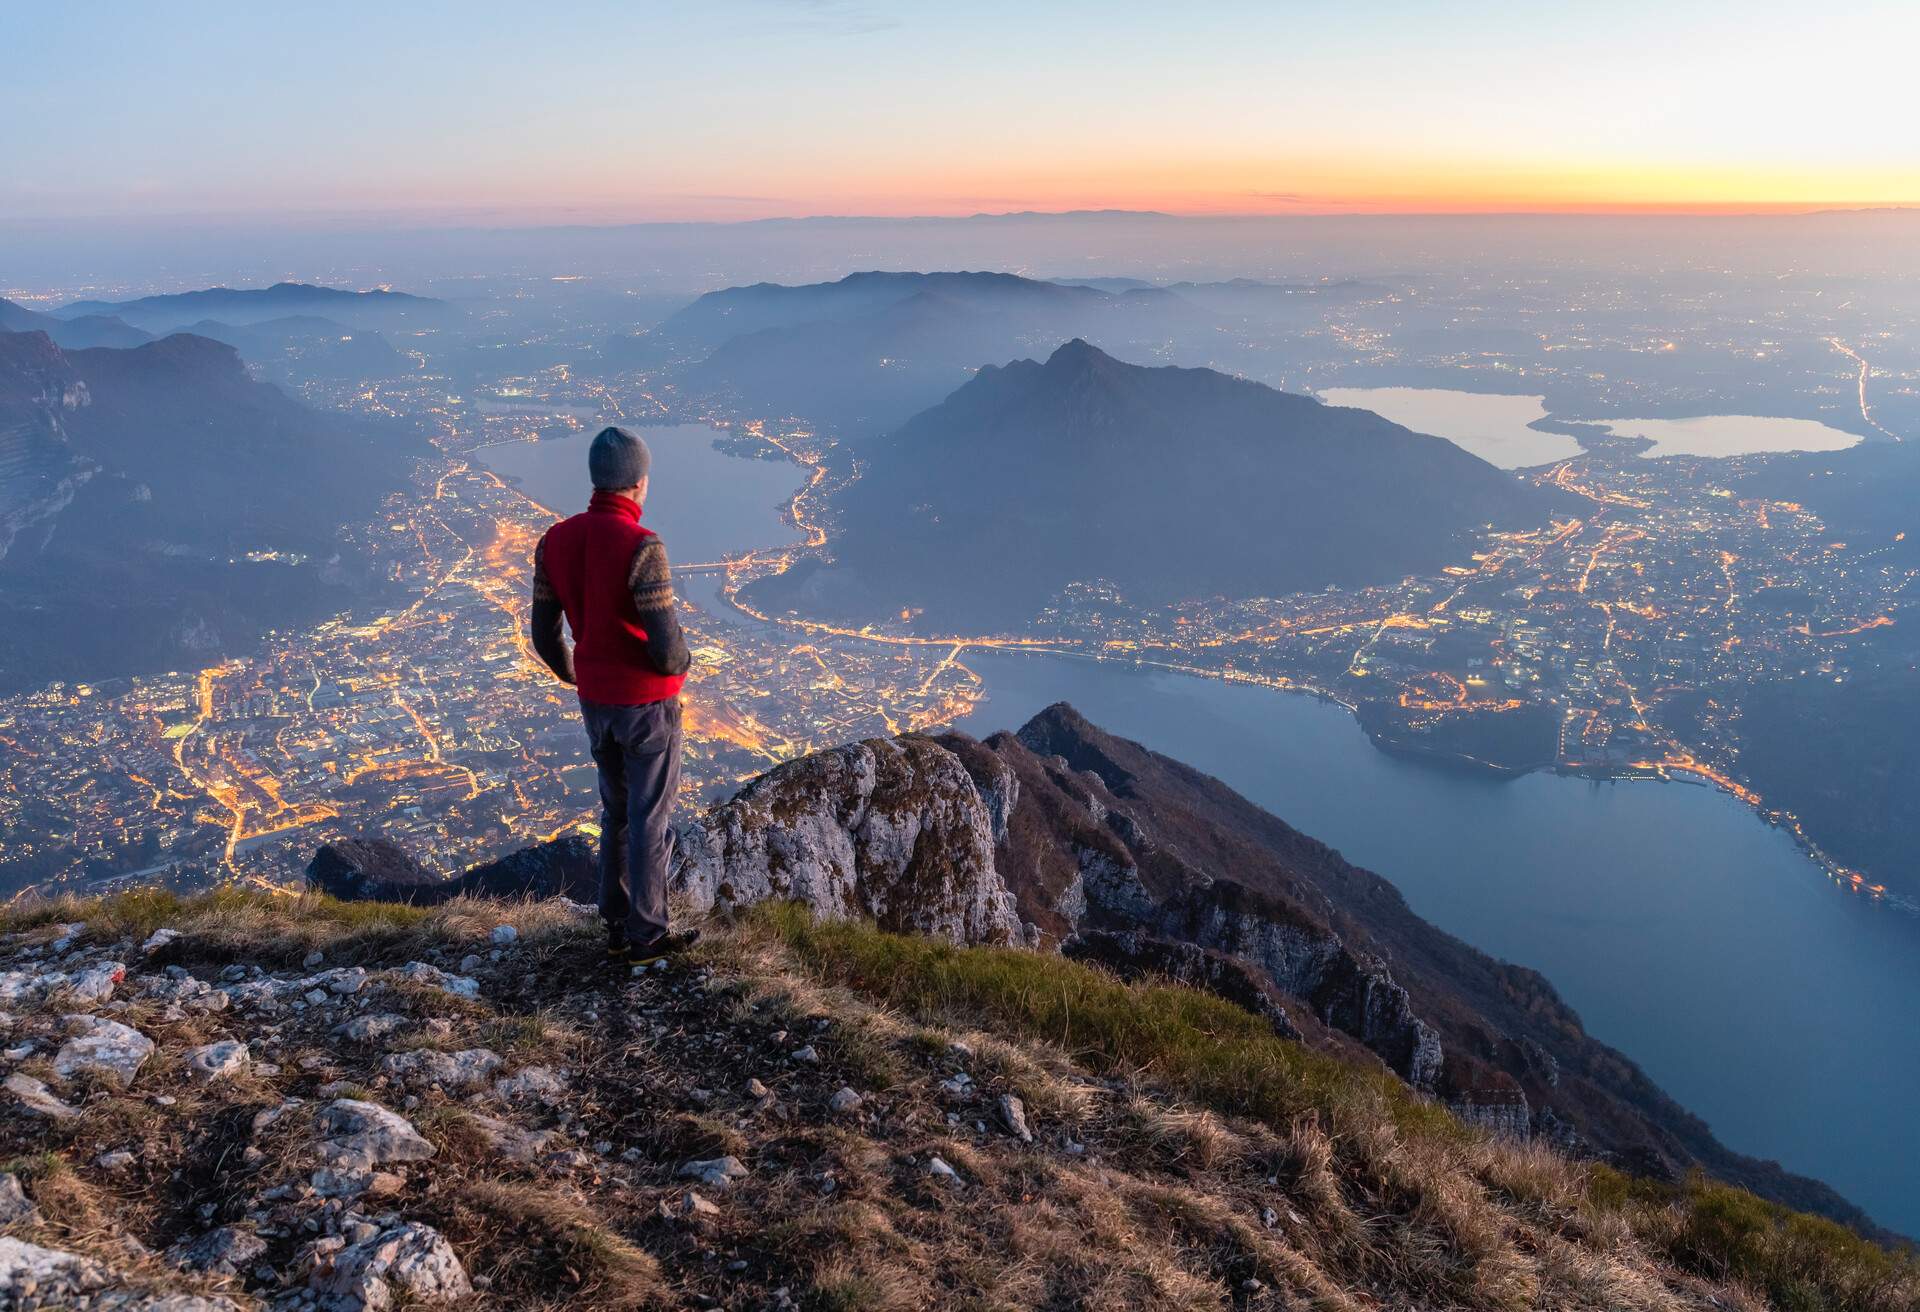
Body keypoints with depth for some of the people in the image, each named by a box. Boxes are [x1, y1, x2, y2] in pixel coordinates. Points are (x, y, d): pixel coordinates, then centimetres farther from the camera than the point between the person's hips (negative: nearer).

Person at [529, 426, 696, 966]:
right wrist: (681, 662, -1)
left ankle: (618, 927, 30)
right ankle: (646, 936, 20)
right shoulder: (642, 547, -24)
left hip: (596, 703, 6)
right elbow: (665, 646, -25)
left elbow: (544, 634, 4)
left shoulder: (554, 541, -3)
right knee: (650, 819, 8)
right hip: (648, 705, -6)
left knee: (617, 811, 21)